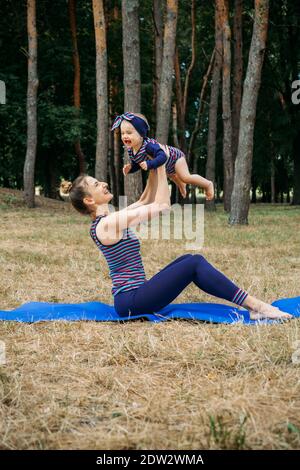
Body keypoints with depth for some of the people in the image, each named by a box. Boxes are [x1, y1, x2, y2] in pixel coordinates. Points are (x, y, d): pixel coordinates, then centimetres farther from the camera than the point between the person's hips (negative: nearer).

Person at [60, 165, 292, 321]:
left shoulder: (107, 220, 13)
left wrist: (154, 169, 11)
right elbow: (162, 206, -14)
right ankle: (257, 307, -11)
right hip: (131, 301, -10)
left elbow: (147, 200, 20)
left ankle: (254, 305, 3)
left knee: (190, 259, 8)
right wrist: (161, 168, -6)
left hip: (131, 296, 10)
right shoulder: (108, 223, -16)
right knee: (194, 263, -12)